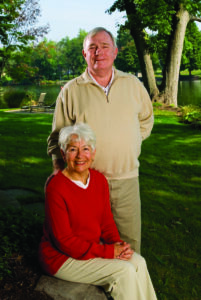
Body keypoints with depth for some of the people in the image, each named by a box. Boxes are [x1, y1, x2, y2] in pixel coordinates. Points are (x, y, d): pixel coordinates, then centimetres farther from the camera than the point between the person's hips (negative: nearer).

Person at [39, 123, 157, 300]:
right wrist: (108, 252, -21)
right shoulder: (56, 188, -24)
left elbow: (106, 220, 6)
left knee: (138, 262, -11)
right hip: (62, 257, -6)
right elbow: (64, 240, -22)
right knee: (124, 271, -18)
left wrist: (117, 243, -13)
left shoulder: (100, 180, -3)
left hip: (93, 245, 6)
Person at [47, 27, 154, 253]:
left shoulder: (133, 84, 6)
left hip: (127, 178, 2)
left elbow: (146, 118, 22)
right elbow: (57, 136, 4)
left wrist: (133, 141, 11)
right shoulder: (71, 91, 0)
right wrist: (59, 163, -10)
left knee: (130, 241, 12)